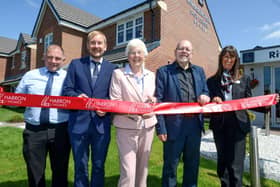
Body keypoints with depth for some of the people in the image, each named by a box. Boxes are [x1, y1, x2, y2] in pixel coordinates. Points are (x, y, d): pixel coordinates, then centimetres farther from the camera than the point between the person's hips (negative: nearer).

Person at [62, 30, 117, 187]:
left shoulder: (113, 68, 5)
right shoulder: (76, 64, 6)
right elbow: (67, 90, 2)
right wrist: (77, 96, -18)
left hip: (101, 123, 0)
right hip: (79, 122, 0)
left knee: (99, 165, 15)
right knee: (80, 166, 15)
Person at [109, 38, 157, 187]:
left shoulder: (151, 75, 10)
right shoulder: (118, 74, -4)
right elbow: (114, 102, -9)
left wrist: (153, 100, -8)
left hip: (147, 126, 5)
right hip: (127, 127, -4)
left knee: (142, 168, 17)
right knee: (128, 172, -3)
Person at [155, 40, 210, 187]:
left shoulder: (199, 71, 13)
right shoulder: (163, 71, -3)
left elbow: (206, 92, 17)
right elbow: (158, 101, -8)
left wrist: (205, 96, -8)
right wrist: (161, 128, -14)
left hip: (195, 124, 5)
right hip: (174, 125, -4)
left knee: (193, 163, 20)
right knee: (170, 164, 10)